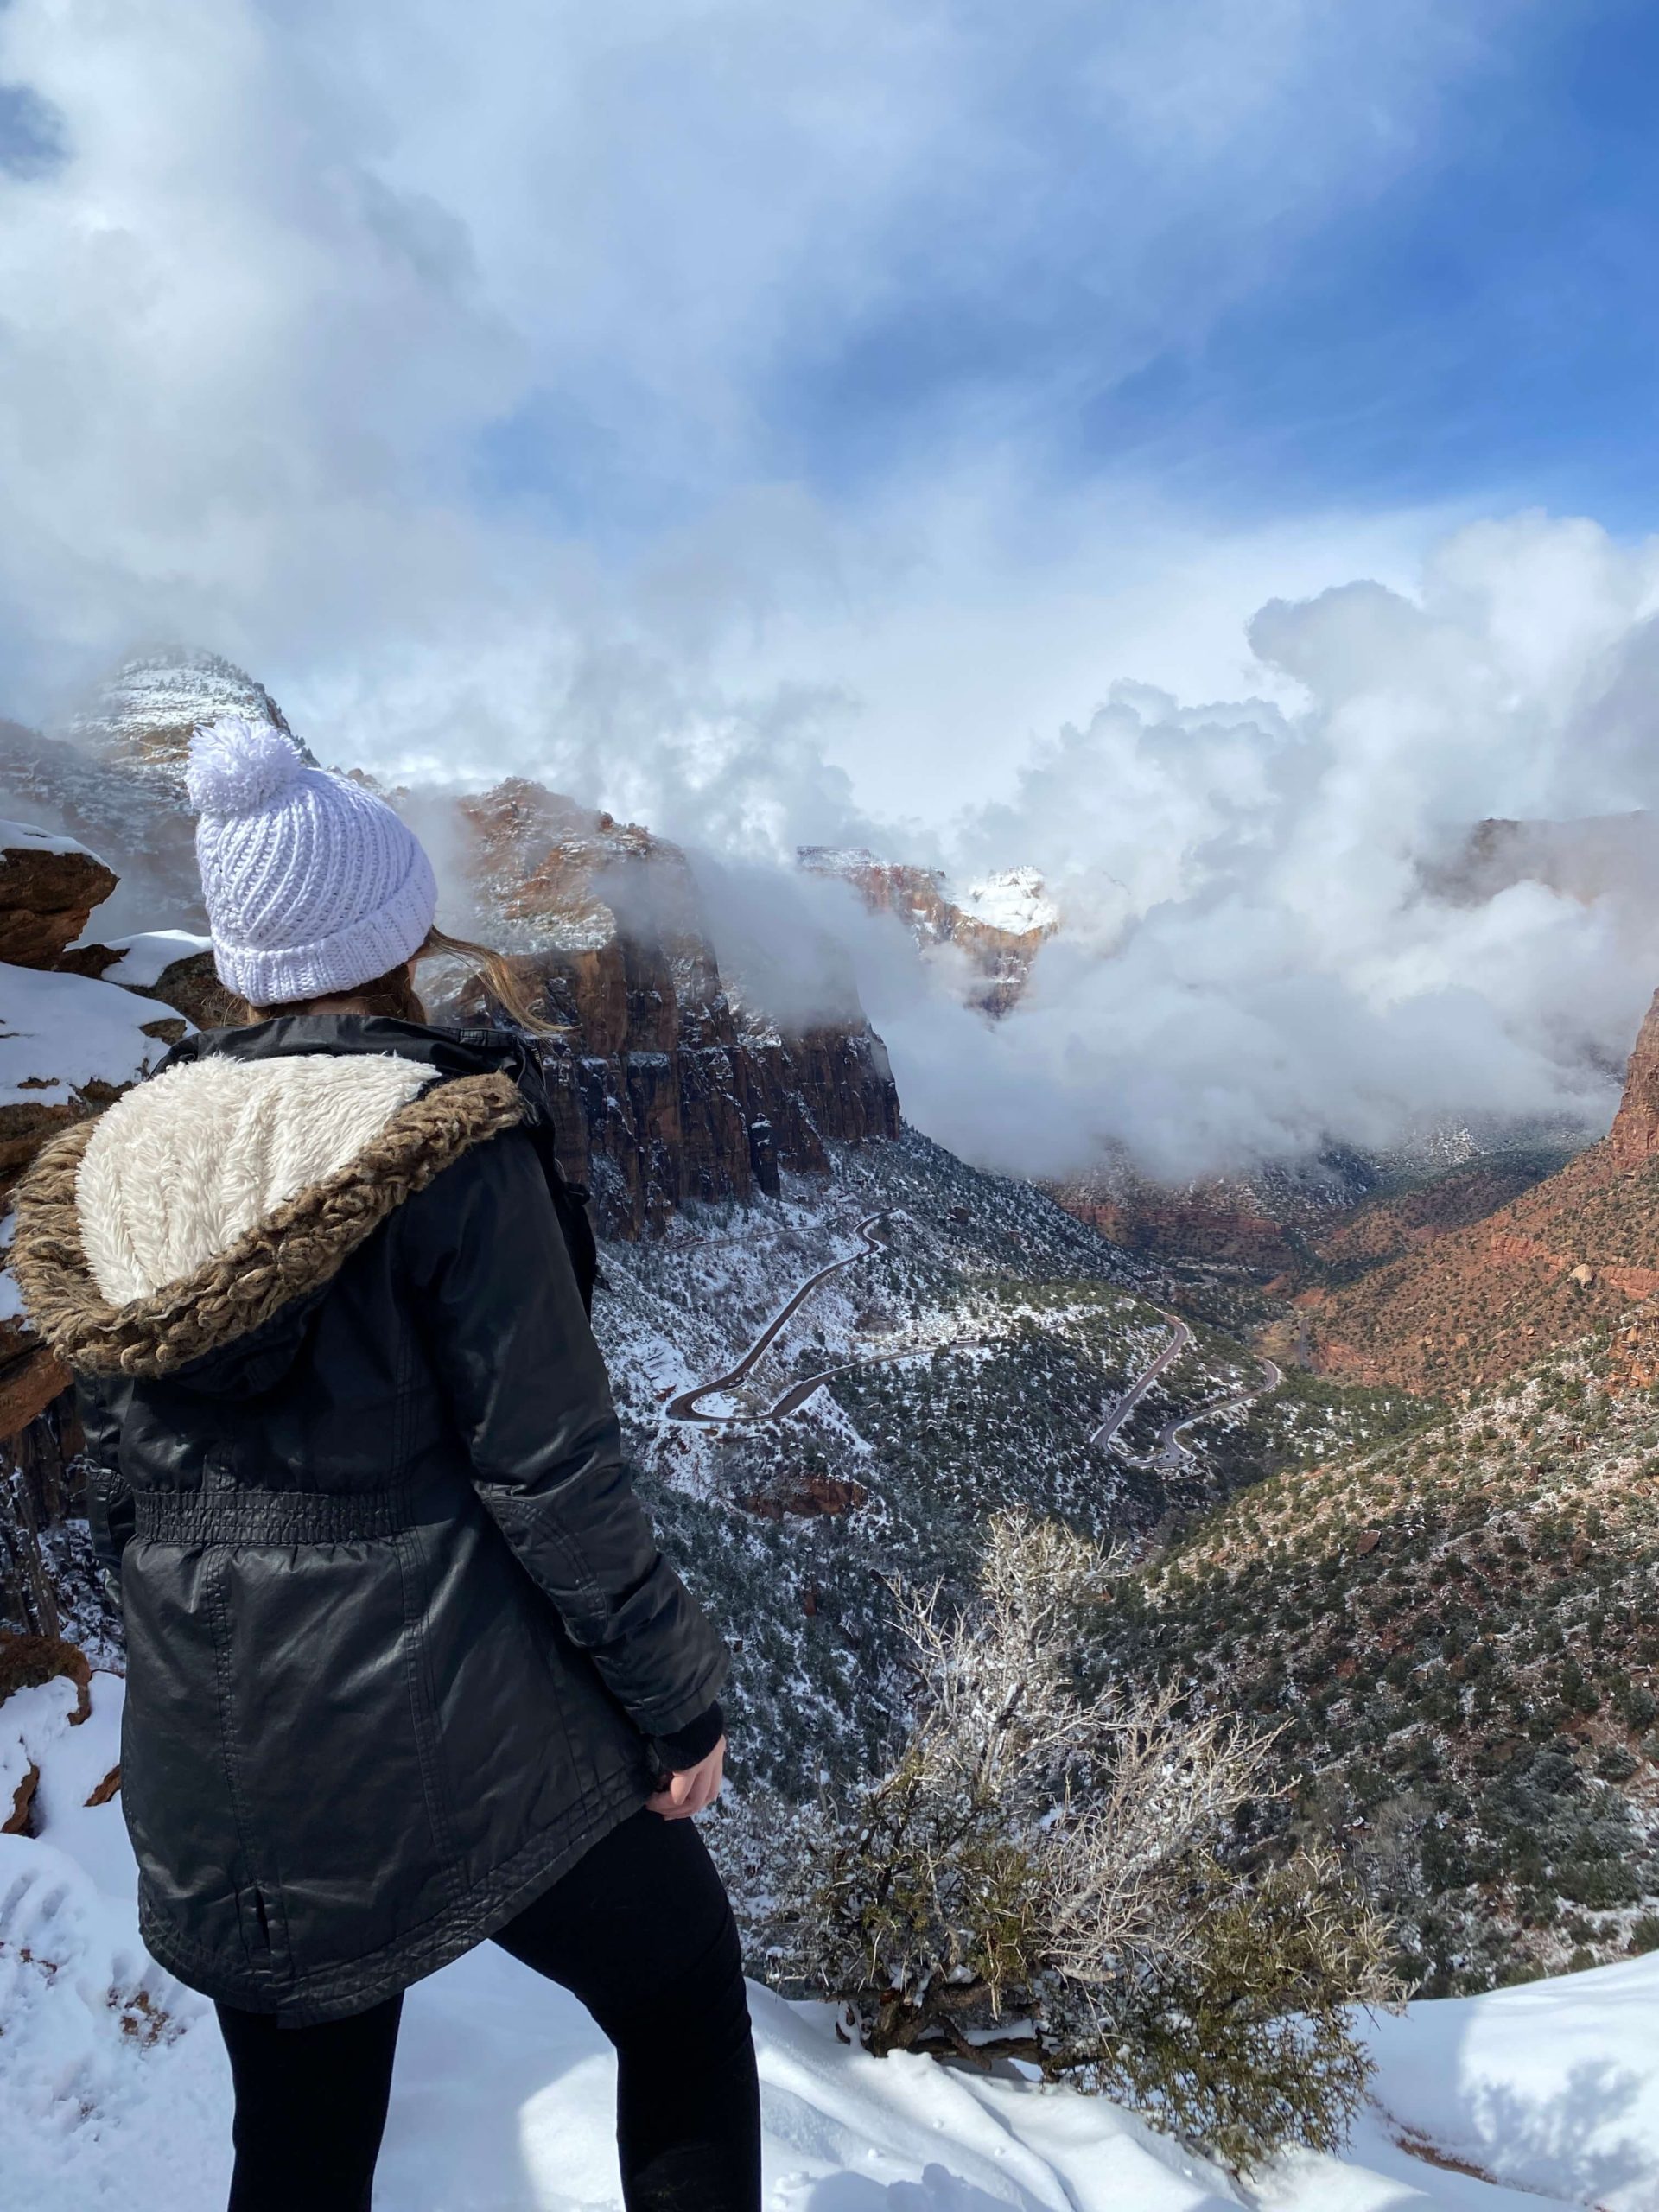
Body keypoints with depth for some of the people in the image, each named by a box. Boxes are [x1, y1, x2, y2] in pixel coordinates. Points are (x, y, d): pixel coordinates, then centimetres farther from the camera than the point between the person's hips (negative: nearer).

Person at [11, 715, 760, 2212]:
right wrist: (677, 1698, -6)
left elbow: (127, 1494, 8)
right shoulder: (448, 1141, -19)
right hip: (462, 1726, -5)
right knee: (682, 1997, 21)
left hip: (218, 1763, 6)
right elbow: (550, 1470, -18)